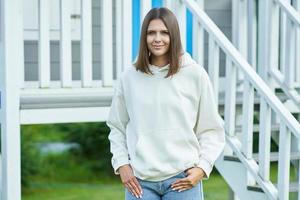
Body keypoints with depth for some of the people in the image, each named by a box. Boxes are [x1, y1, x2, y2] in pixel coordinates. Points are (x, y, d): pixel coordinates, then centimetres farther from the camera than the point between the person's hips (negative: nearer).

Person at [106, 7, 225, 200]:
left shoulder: (195, 75, -1)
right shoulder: (129, 77, 4)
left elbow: (211, 129, 3)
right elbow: (117, 127, 13)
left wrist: (202, 168, -6)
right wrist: (122, 165, 2)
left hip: (183, 180, -1)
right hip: (140, 181, 2)